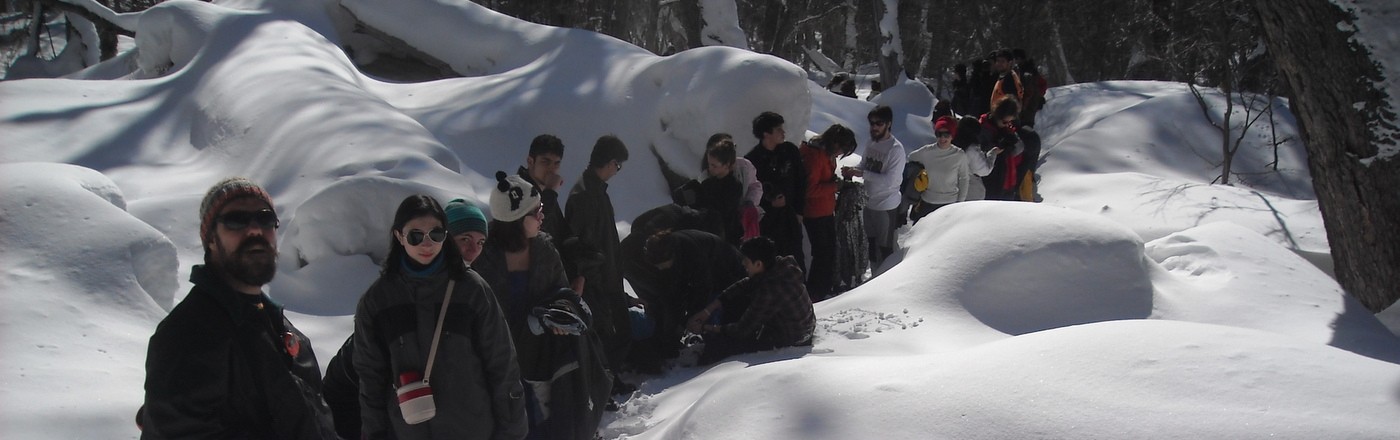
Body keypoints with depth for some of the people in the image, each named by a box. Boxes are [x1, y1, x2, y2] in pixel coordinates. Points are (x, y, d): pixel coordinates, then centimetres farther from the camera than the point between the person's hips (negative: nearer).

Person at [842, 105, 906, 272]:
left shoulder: (896, 149, -21)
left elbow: (889, 180, -25)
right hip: (870, 202, 8)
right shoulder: (871, 143, 2)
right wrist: (852, 170, -10)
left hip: (886, 206, -8)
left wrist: (861, 173, -27)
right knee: (872, 243, 22)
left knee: (885, 248, 4)